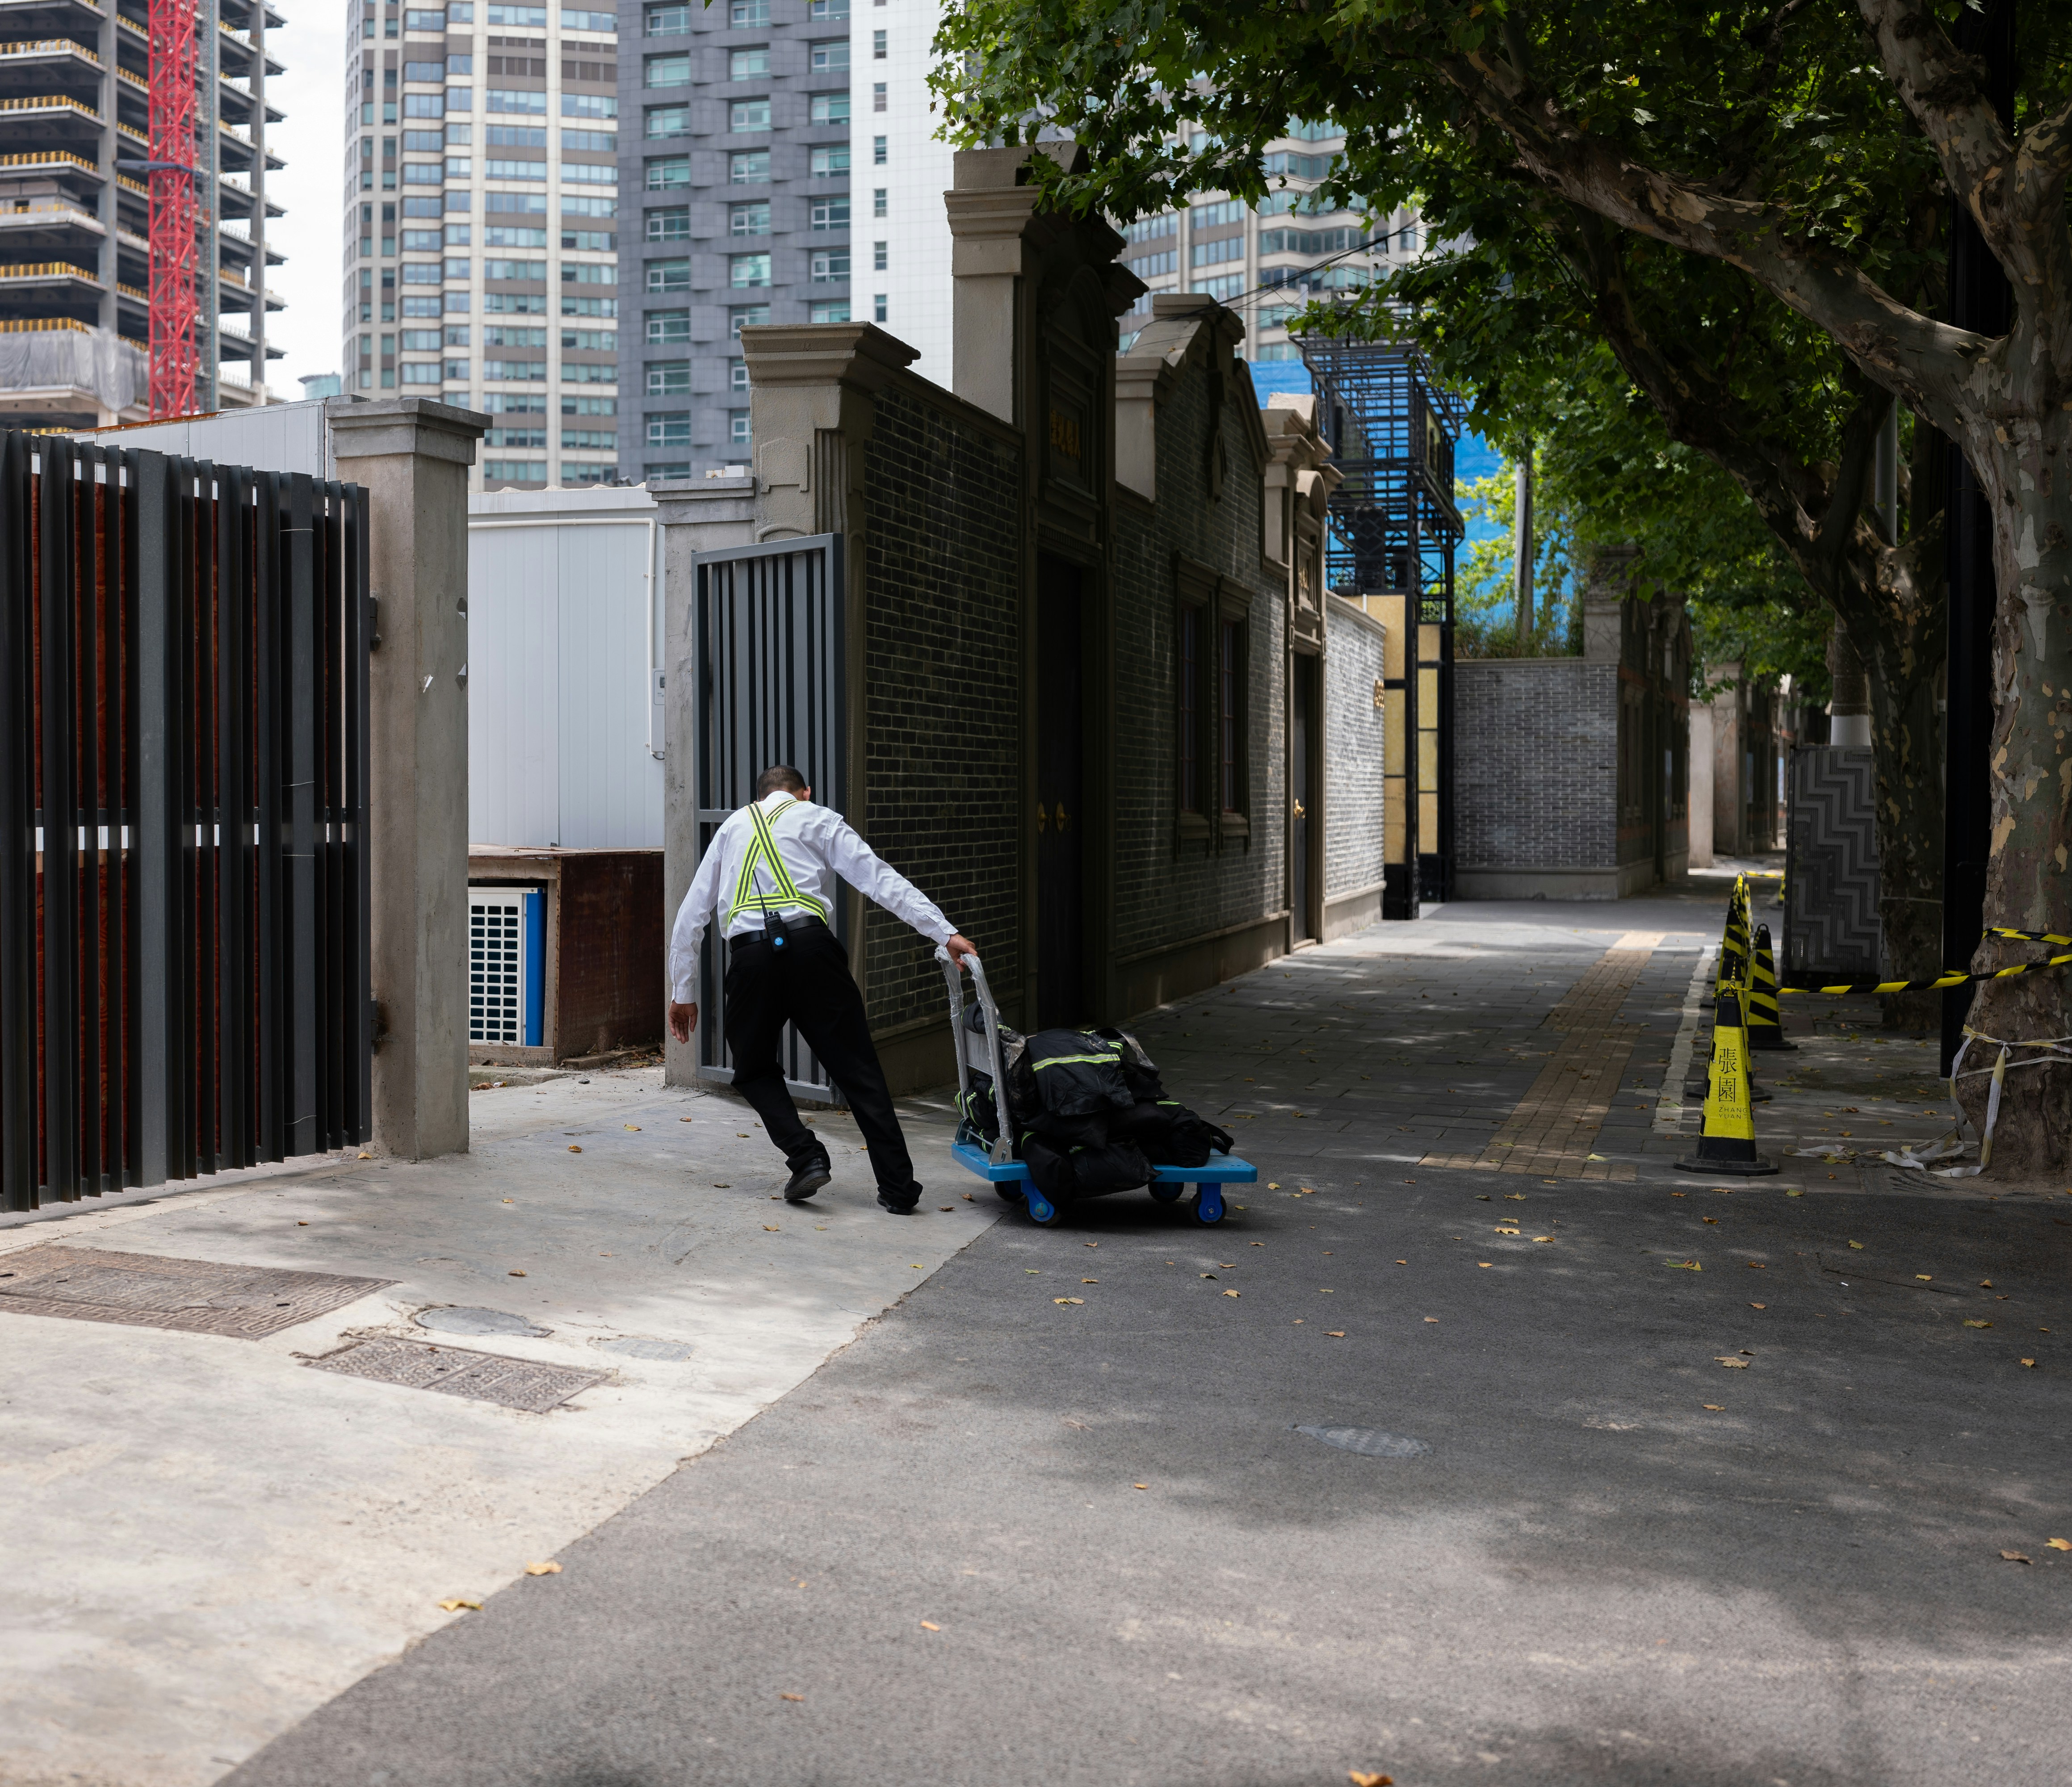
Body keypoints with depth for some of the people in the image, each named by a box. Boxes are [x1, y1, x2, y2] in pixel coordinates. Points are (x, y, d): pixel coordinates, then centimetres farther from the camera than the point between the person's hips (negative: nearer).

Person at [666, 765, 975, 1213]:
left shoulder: (732, 827, 27)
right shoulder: (819, 819, 19)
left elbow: (691, 915, 25)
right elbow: (881, 879, 6)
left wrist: (683, 991, 30)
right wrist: (945, 933, 1)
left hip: (750, 954, 1)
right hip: (809, 945, -1)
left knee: (754, 1070, 21)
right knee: (857, 1067, 5)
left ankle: (806, 1158, 1)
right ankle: (898, 1187, 1)